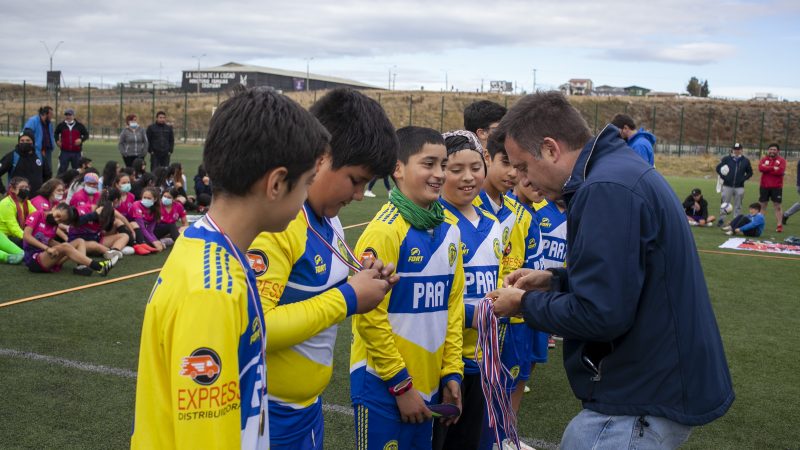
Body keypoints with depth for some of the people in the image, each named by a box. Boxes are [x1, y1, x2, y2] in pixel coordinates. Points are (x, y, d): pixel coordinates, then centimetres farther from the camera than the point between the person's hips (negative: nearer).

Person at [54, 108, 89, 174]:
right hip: (65, 152, 0)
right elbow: (56, 133, 22)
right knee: (62, 169, -2)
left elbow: (86, 134, 9)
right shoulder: (61, 125, 5)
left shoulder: (79, 125, 3)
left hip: (77, 152, 0)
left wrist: (81, 139, -10)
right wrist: (57, 140, 4)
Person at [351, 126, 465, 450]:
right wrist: (400, 383, -13)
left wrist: (451, 371, 7)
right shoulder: (385, 230, -17)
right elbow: (370, 316, -17)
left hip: (429, 382, 6)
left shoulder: (449, 228, 4)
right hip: (383, 384, -6)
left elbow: (453, 304, 9)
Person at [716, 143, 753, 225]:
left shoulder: (745, 161, 6)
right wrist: (723, 176, -4)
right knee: (725, 204, 0)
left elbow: (750, 172, 14)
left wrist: (743, 178, -2)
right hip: (727, 186, -1)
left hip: (739, 187, 1)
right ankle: (721, 219, 8)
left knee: (738, 206, 5)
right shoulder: (726, 159, 2)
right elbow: (718, 168, 8)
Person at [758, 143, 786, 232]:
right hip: (764, 186, 2)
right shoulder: (764, 159, 7)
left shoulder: (781, 160, 0)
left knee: (777, 206, 0)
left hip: (776, 187, -2)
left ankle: (779, 225, 2)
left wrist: (767, 169, -12)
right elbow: (761, 168, -13)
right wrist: (773, 168, -18)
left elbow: (780, 171, -17)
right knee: (762, 205, 8)